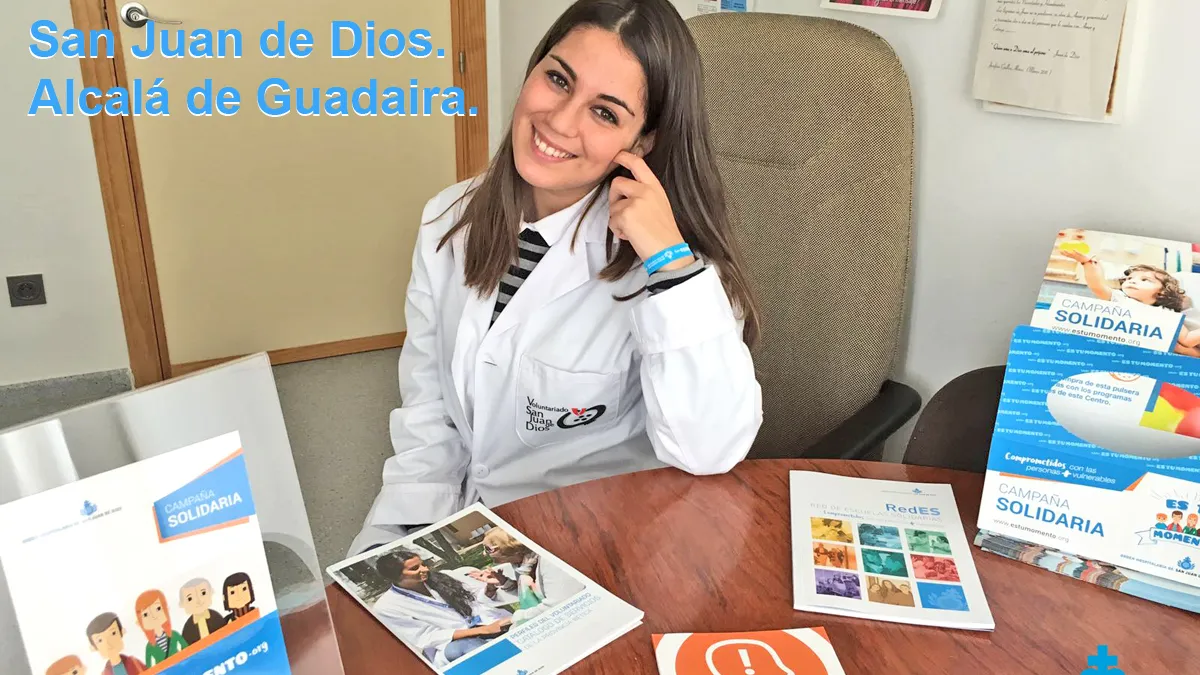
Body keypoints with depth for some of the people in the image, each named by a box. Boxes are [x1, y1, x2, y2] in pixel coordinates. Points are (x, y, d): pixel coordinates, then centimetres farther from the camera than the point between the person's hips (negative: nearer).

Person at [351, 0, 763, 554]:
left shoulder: (657, 253, -15)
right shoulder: (450, 221, -1)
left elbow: (711, 454, -25)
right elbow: (427, 416, 3)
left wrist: (669, 262, -29)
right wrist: (397, 540, -8)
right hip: (458, 531, 4)